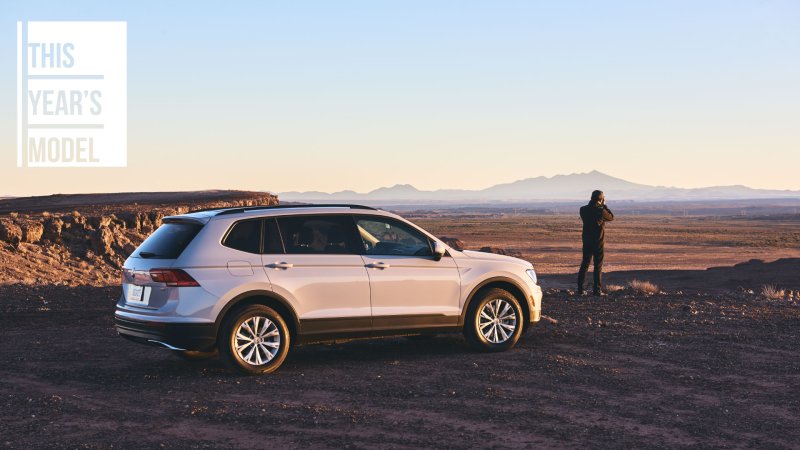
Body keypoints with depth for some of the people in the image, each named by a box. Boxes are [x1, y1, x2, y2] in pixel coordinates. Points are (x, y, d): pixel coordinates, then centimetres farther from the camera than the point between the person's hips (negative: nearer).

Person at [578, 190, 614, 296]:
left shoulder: (584, 210, -3)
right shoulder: (601, 211, -15)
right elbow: (611, 217, 2)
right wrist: (604, 206, 7)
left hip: (587, 240, 4)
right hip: (598, 241, -4)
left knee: (584, 264, 11)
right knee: (598, 266, 2)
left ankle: (580, 289, 9)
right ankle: (597, 290, 2)